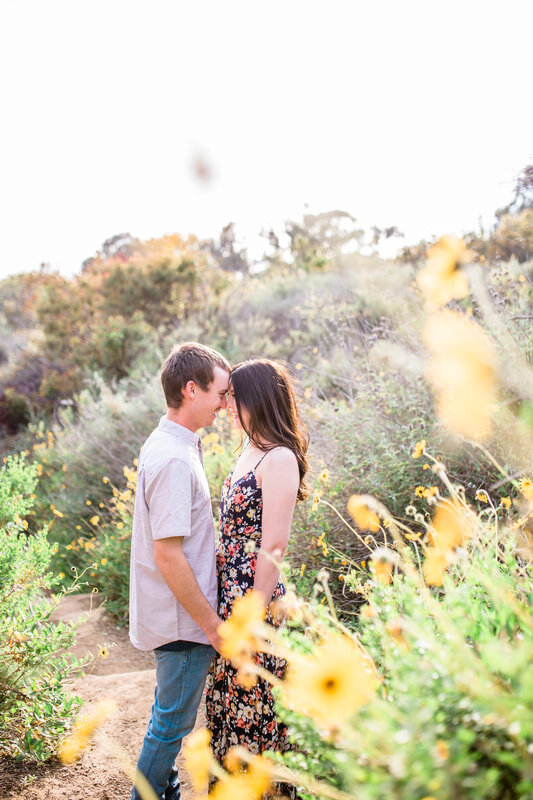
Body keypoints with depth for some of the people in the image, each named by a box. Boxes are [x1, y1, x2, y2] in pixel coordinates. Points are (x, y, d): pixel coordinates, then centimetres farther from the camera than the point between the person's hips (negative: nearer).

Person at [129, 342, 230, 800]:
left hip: (174, 615, 10)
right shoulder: (174, 459, -25)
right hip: (183, 621, -10)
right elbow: (169, 555, -26)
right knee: (174, 720, 7)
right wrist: (213, 625, -18)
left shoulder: (166, 445, 7)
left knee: (172, 714, 23)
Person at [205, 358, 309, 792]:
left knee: (254, 703, 5)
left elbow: (274, 547, -19)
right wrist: (229, 606, 16)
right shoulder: (251, 452, 10)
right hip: (229, 594, 9)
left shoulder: (280, 459, -17)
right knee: (229, 696, 18)